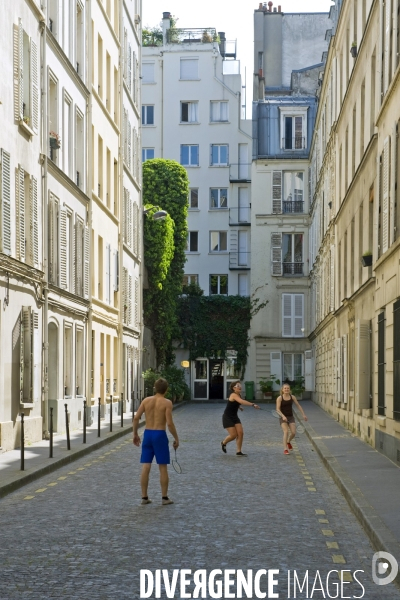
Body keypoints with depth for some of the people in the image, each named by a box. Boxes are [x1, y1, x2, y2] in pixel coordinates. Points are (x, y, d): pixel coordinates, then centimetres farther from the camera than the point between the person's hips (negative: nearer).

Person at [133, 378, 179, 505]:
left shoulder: (146, 400, 4)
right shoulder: (167, 402, -7)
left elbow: (136, 418, 1)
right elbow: (169, 423, -14)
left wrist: (135, 434, 12)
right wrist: (176, 438, -3)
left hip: (147, 434, 4)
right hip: (160, 435, -4)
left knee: (145, 467, 6)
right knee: (163, 468, 5)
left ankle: (144, 497, 9)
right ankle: (164, 498, 9)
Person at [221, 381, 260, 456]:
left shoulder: (238, 395, 5)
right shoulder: (233, 395, -22)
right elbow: (242, 401, -42)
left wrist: (239, 407, 17)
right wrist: (253, 404, -49)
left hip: (234, 417, 8)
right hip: (227, 417, -8)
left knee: (240, 433, -4)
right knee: (233, 435, -9)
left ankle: (238, 452, 1)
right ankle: (223, 443, 22)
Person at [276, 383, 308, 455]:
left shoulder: (292, 397, 2)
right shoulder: (279, 398, -9)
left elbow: (298, 406, 8)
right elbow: (277, 409, -15)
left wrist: (303, 415, 3)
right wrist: (283, 416, -29)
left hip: (291, 417, 3)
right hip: (283, 418, -3)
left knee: (293, 433, -7)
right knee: (286, 431, -22)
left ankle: (288, 442, 27)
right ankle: (285, 449, -17)